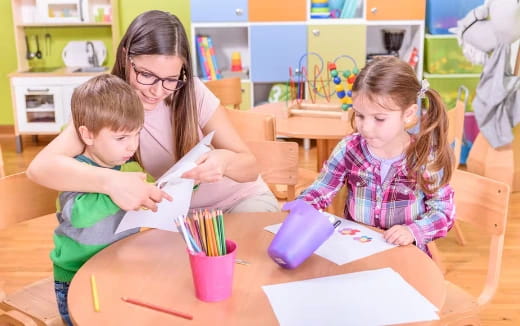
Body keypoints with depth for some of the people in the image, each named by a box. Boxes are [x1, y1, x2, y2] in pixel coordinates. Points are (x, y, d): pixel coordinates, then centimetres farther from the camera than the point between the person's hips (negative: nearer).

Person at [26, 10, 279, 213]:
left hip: (242, 198, 0)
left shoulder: (193, 93, -22)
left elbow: (250, 168, -18)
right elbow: (40, 166, -35)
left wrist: (225, 160, -43)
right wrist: (111, 181, -53)